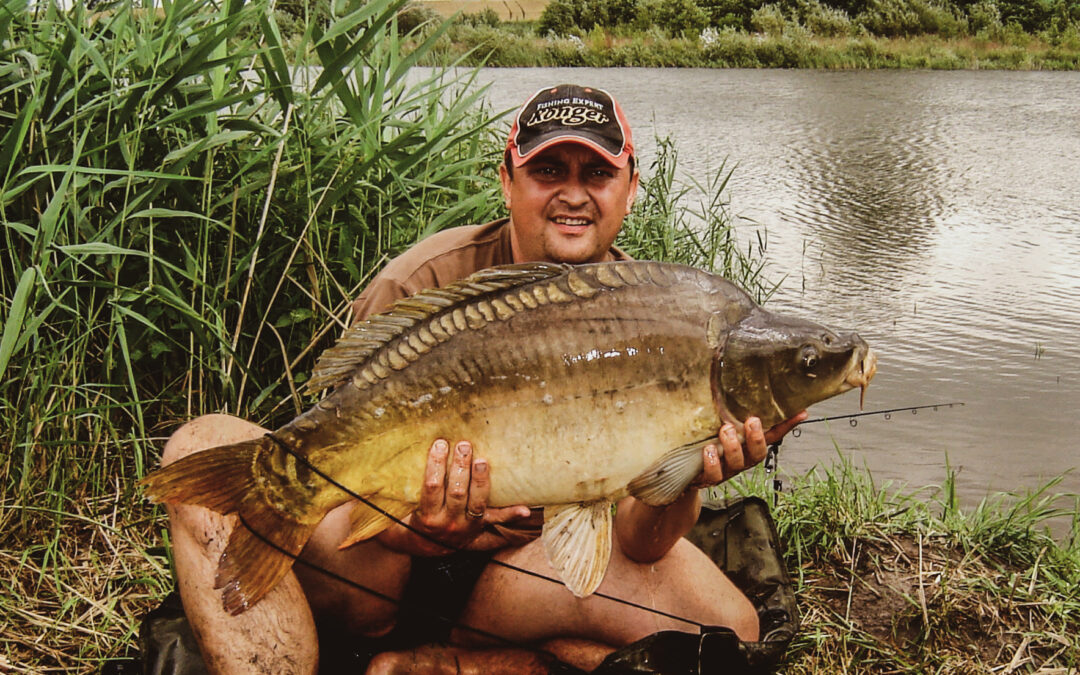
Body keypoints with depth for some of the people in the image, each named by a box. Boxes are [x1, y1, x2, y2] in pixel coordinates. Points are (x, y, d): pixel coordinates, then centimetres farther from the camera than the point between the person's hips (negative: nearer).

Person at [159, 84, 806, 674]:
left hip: (534, 554, 3)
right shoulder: (425, 285, -15)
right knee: (206, 446, -24)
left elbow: (639, 544, -13)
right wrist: (416, 531, -41)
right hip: (400, 547, -2)